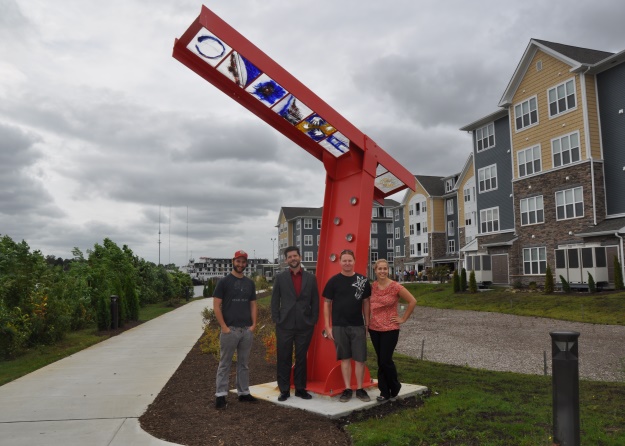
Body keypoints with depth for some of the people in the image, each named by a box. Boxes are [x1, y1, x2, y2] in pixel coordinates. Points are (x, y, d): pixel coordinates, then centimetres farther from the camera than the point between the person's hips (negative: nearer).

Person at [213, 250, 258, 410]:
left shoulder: (250, 283, 11)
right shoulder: (224, 281, -4)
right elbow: (216, 306, -7)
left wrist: (253, 324, 3)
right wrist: (224, 327, -12)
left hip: (247, 330, 5)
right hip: (230, 329, -4)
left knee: (243, 363, 13)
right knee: (224, 364, 2)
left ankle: (243, 393, 22)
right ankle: (221, 395, 9)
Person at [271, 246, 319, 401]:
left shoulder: (310, 278, 5)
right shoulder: (280, 278, 3)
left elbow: (315, 302, 6)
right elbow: (275, 301, 3)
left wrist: (313, 321, 1)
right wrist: (276, 320, -3)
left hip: (304, 326, 1)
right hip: (285, 326, -1)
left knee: (301, 358, 9)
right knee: (284, 359, 5)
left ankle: (300, 389, 21)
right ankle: (284, 390, 16)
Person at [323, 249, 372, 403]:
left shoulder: (362, 280, 3)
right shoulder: (333, 281, 0)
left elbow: (366, 302, 10)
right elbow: (327, 303, 2)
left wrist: (367, 323, 6)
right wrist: (327, 326, -2)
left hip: (358, 326, 1)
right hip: (339, 326, -1)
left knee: (360, 358, 2)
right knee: (345, 358, 7)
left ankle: (360, 389, 16)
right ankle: (347, 389, 17)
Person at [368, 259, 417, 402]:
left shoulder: (395, 287, -12)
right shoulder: (373, 286, 3)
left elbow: (413, 301, -8)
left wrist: (403, 318, -6)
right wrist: (369, 319, 9)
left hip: (389, 329, -5)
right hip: (374, 328, 5)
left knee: (385, 360, -5)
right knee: (380, 361, 10)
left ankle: (395, 387, 21)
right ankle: (384, 392, 21)